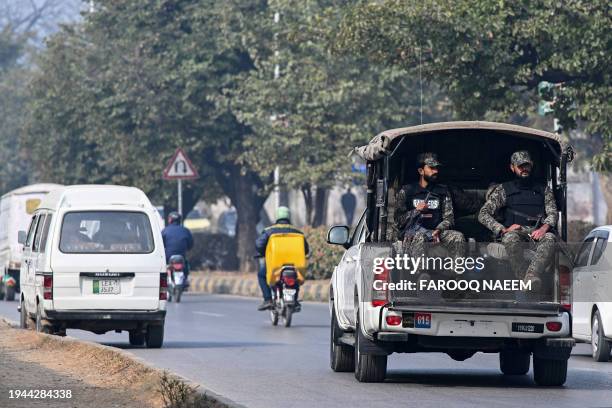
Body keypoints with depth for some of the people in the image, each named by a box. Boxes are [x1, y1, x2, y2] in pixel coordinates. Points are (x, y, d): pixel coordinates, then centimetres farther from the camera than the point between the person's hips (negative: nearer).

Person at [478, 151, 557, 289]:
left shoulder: (543, 189, 23)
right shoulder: (502, 190, 17)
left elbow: (552, 213, 10)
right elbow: (483, 215, 9)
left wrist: (544, 228, -13)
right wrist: (503, 229, -8)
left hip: (536, 232, 1)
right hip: (513, 231, -1)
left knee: (549, 238, -36)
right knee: (511, 239, -40)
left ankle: (532, 275, -60)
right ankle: (523, 280, -50)